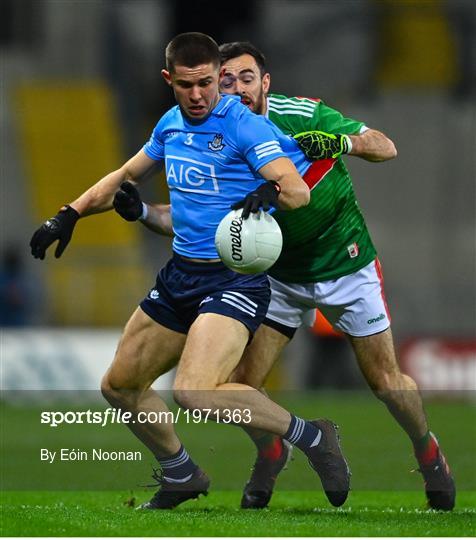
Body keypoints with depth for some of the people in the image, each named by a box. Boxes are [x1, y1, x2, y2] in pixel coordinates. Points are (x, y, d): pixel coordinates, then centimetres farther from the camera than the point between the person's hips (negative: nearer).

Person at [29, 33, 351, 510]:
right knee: (119, 386, 14)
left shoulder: (243, 126, -13)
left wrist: (270, 191, -44)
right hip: (179, 275, 8)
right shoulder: (170, 125, 9)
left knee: (194, 391, -29)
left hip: (235, 277, -8)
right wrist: (70, 215, 18)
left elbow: (298, 190, -23)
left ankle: (312, 438, -15)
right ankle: (179, 475, 34)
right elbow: (125, 177, 26)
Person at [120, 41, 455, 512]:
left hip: (348, 268, -3)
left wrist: (340, 141, -38)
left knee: (384, 380, 1)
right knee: (241, 383, -7)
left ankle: (429, 453, 30)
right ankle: (271, 456, 24)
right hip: (282, 275, 3)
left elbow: (386, 149, -18)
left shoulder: (304, 116, -20)